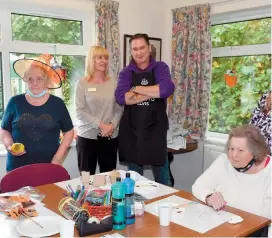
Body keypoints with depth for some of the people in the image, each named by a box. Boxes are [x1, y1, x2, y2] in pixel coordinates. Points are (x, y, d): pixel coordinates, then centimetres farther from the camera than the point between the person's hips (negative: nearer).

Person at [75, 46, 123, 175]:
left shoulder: (114, 83, 6)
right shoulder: (82, 84, -2)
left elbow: (119, 109, 5)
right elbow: (80, 112, -8)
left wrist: (112, 125, -11)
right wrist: (100, 125, -16)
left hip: (110, 137, 3)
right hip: (87, 137, -2)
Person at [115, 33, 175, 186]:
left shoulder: (160, 68, 1)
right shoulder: (126, 73, 3)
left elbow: (167, 89, -20)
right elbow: (121, 97, -15)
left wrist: (136, 89, -14)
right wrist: (153, 92, -17)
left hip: (156, 130, -1)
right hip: (132, 131, 2)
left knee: (162, 176, 12)